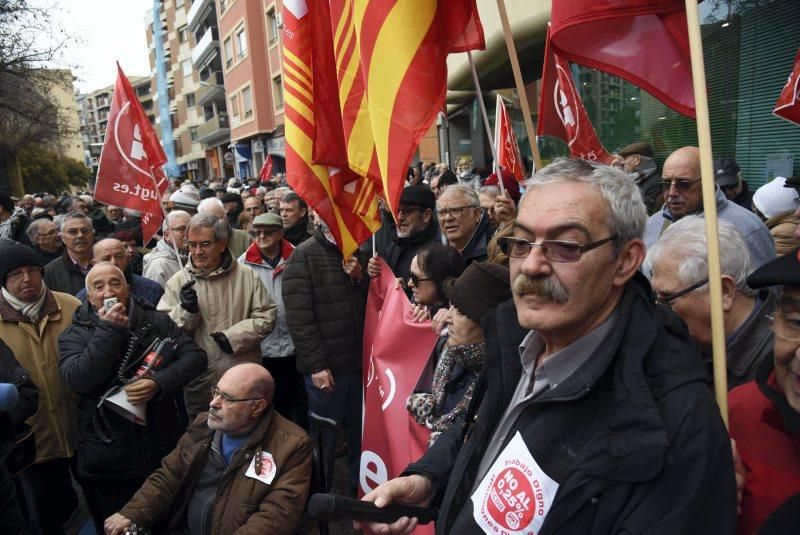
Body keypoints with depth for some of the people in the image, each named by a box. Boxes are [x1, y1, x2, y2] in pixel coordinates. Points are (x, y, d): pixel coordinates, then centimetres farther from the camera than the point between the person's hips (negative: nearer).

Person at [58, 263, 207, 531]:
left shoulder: (156, 321, -1)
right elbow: (77, 381, -20)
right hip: (106, 458, -1)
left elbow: (195, 356, -6)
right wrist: (109, 330, -23)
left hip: (163, 448, 1)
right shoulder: (74, 334, -3)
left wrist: (159, 383, -21)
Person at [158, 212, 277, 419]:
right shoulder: (178, 282, 0)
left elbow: (266, 316, -2)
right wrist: (186, 310, -20)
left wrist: (233, 337, -13)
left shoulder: (246, 276, -2)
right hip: (200, 383, 1)